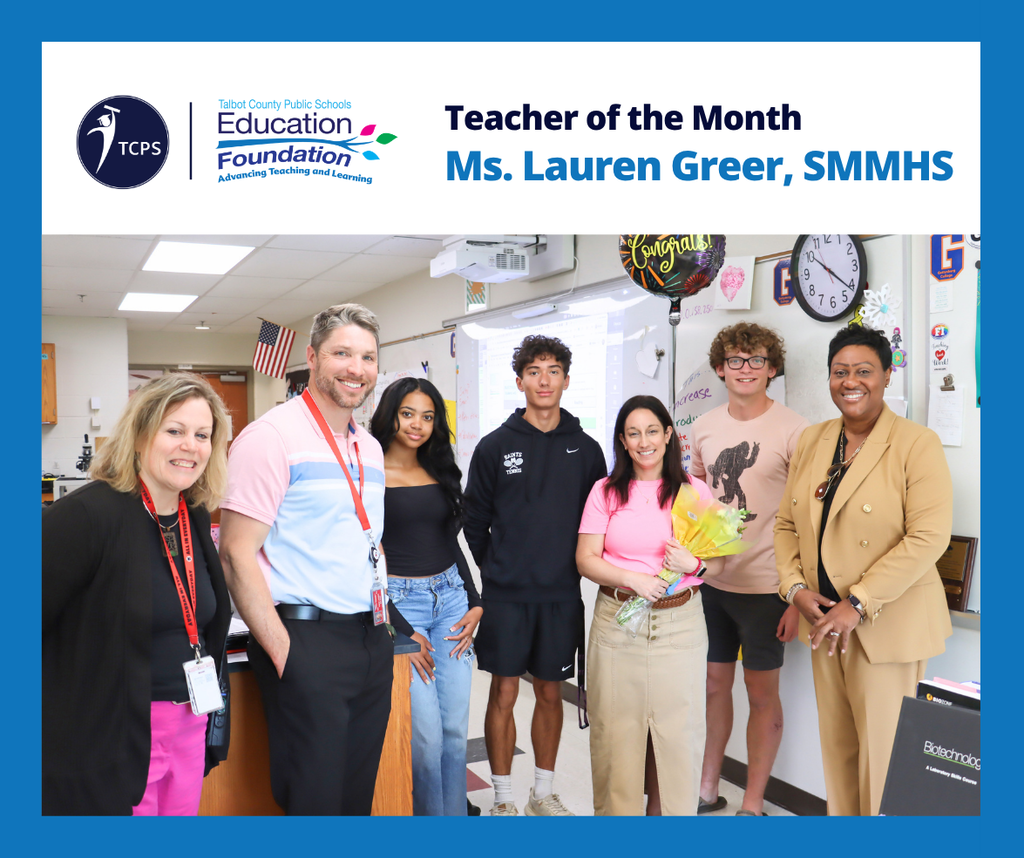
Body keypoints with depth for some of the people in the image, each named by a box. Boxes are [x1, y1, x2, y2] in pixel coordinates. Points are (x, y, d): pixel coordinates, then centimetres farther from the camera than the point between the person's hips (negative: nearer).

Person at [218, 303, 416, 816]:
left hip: (371, 641, 7)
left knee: (358, 796, 16)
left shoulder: (370, 449, 14)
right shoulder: (272, 436, -10)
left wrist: (388, 622, 13)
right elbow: (237, 555, -14)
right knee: (313, 799, 1)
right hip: (306, 640, -7)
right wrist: (283, 652, -16)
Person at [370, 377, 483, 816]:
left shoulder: (441, 474, 13)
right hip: (399, 603, -5)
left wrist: (475, 604, 8)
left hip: (451, 598, 5)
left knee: (456, 729, 6)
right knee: (426, 734, -7)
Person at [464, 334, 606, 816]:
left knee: (550, 693, 12)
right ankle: (503, 798, 20)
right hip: (505, 595, -2)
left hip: (562, 595, 2)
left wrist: (574, 569, 4)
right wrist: (498, 573, 5)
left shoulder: (586, 449, 4)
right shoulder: (495, 446, -1)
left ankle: (543, 793, 28)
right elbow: (474, 520, 4)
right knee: (503, 692, 4)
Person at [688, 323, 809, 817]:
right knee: (714, 684, 14)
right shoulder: (705, 427, 6)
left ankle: (753, 805, 21)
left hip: (764, 586, -5)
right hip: (709, 580, 5)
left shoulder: (793, 430, -10)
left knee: (762, 693, 7)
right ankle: (707, 790, 29)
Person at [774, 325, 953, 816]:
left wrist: (857, 604, -20)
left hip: (888, 626, -5)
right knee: (836, 743, 14)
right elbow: (787, 523, 11)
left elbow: (928, 538, -18)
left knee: (882, 748, 5)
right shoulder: (811, 442, 8)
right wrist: (795, 588, -5)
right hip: (823, 622, 5)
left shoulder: (917, 444, -10)